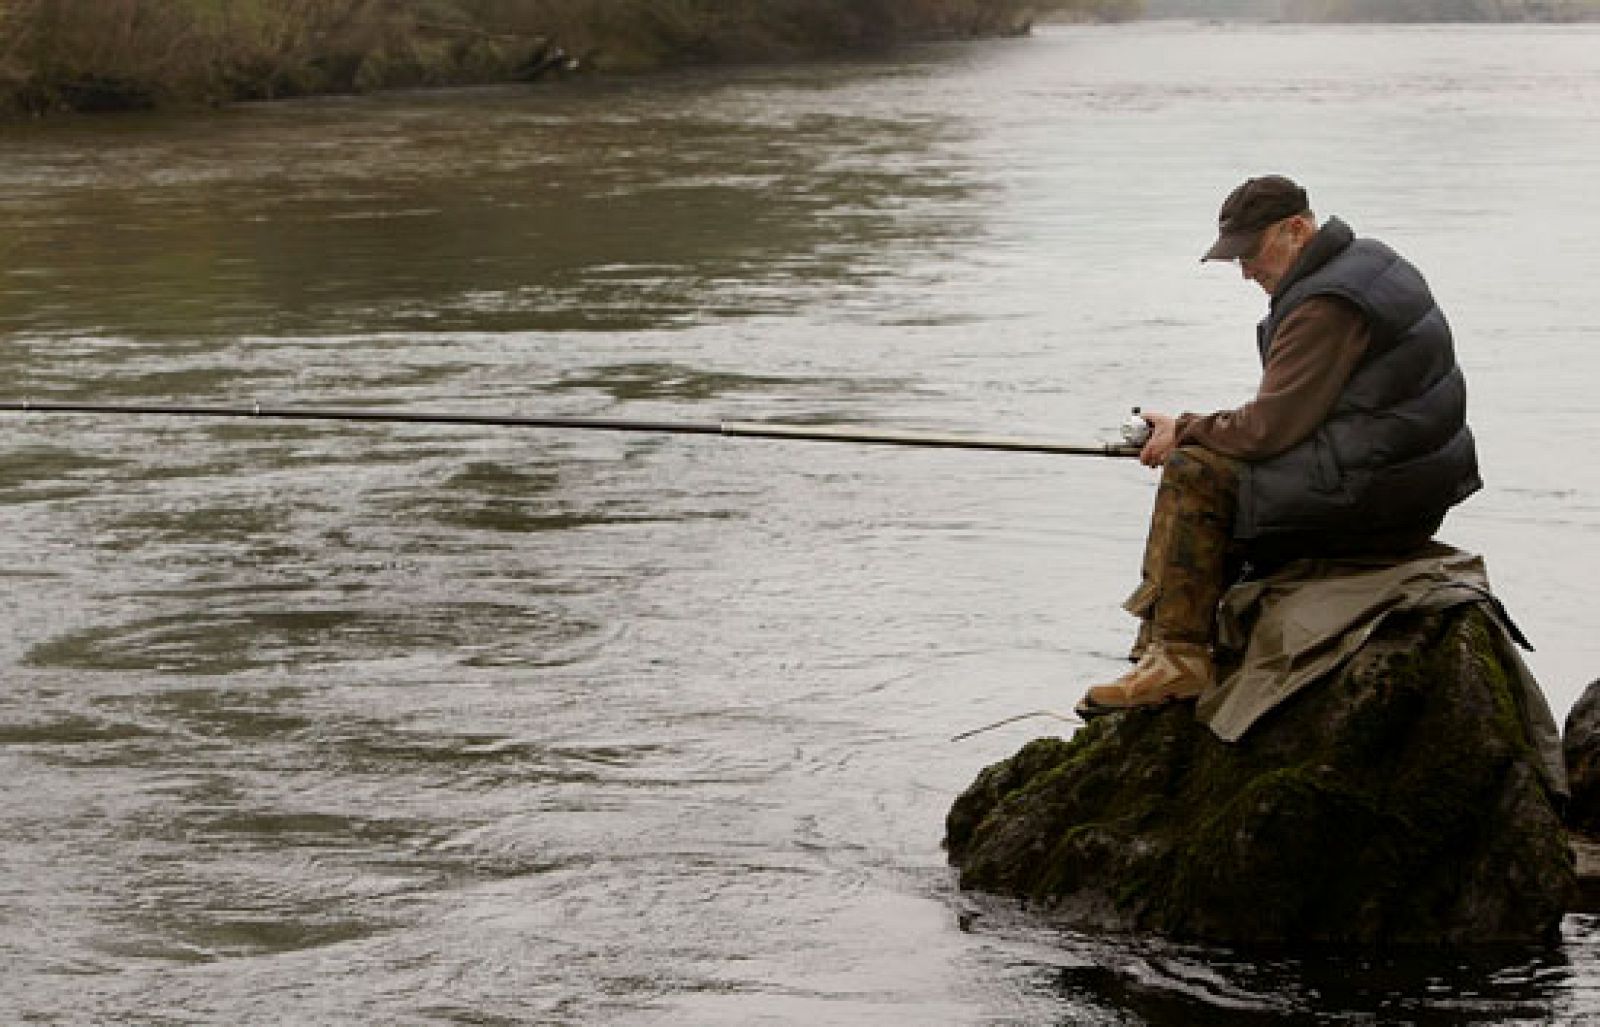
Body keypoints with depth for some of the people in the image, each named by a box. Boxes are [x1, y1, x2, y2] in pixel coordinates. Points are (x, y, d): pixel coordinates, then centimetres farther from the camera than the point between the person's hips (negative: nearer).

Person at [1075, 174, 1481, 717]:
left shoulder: (1325, 305, -18)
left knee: (1194, 475, -13)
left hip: (1372, 485, -11)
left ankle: (1179, 654, -11)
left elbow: (1272, 427, -20)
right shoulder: (1371, 261, 15)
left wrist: (1185, 431, -5)